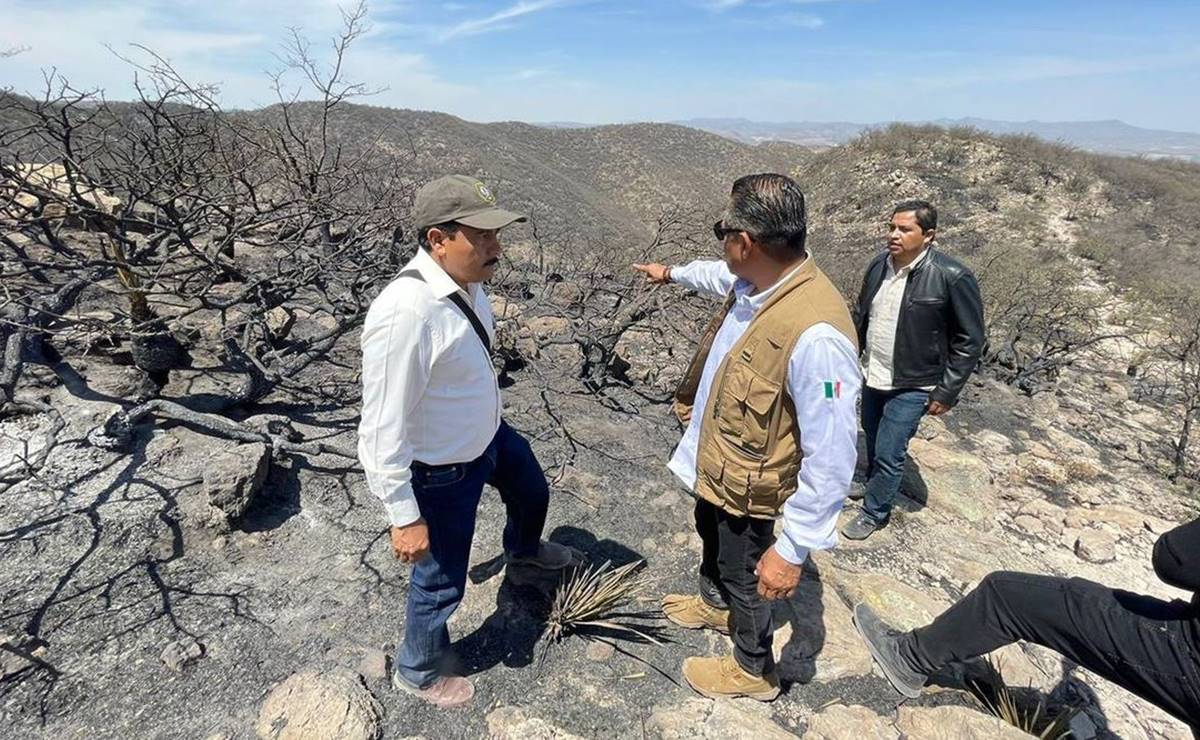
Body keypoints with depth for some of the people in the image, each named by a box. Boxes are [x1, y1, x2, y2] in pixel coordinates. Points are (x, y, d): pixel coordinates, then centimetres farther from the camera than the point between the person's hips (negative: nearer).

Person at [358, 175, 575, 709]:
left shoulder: (464, 280, -9)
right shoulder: (406, 313, -36)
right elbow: (383, 430, -29)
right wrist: (404, 517, -22)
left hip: (488, 433, 8)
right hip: (442, 471, -8)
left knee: (532, 491, 32)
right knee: (441, 581, 14)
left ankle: (524, 549, 69)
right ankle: (418, 671, 46)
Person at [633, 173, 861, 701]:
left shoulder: (816, 333, -39)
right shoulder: (750, 282, -11)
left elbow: (831, 456, -35)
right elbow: (718, 277, 16)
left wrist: (794, 548, -30)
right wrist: (673, 273, 34)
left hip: (747, 483, -8)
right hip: (713, 460, 8)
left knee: (742, 573, 17)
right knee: (710, 535, 32)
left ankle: (753, 670, 47)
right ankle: (713, 604, 64)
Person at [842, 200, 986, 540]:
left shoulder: (952, 277, -19)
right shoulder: (879, 263, -3)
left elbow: (969, 340, -12)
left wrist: (947, 392, -12)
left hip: (912, 386, -5)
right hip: (872, 378, 6)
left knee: (889, 454, 1)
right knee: (873, 444, 22)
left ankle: (874, 511, 24)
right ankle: (875, 485, 48)